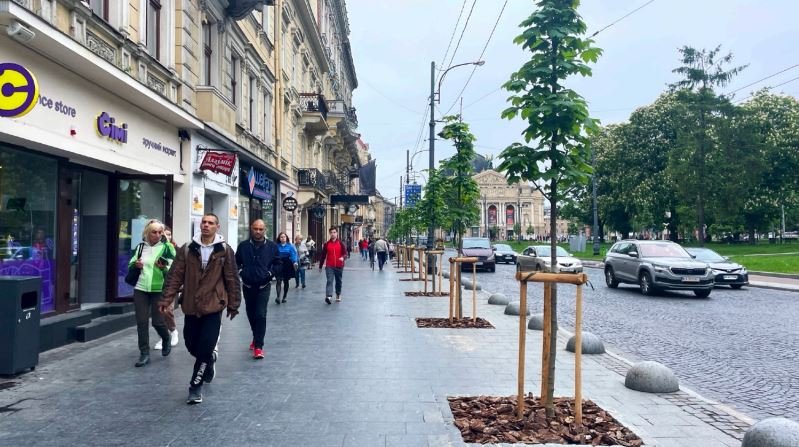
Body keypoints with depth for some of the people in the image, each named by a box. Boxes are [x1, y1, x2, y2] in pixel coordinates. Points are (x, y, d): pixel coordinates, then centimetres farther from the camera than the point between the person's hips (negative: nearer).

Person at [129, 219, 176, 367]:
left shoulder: (167, 247, -5)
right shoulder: (140, 247, 7)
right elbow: (131, 264, 18)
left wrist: (165, 267, -27)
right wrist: (135, 264, -4)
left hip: (159, 290, -3)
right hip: (140, 289, 4)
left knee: (158, 321, 1)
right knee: (141, 322, 3)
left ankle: (166, 339, 33)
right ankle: (144, 353, 13)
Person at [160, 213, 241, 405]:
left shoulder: (225, 250, -4)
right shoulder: (187, 249, 1)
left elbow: (232, 279, 0)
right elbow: (175, 276, 0)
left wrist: (233, 305, 1)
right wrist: (167, 299, -8)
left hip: (213, 306, -3)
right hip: (191, 306, 3)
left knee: (205, 348, -4)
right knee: (191, 345, 12)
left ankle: (195, 387, 11)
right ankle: (210, 360, 44)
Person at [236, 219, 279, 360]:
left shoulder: (272, 246, -3)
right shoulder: (243, 246, 0)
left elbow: (277, 263, 7)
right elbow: (236, 262, 11)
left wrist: (271, 273, -7)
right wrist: (241, 272, -5)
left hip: (263, 286, -3)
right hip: (247, 285, 3)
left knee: (261, 315, -12)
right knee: (251, 315, 16)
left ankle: (258, 346, -9)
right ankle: (257, 338, 38)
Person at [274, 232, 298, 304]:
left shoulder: (290, 246, -1)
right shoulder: (277, 246, 0)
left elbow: (293, 255, -10)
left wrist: (295, 262, -26)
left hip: (287, 266, 1)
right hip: (279, 266, -1)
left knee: (286, 281, 10)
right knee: (279, 281, -14)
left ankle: (284, 297, 23)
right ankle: (278, 297, -22)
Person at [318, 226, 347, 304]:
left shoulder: (341, 243, 1)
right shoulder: (326, 244, 3)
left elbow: (345, 252, -4)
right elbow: (323, 255, 7)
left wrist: (342, 257, -28)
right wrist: (320, 266, 9)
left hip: (339, 266, 1)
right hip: (329, 266, -1)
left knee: (338, 281, 14)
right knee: (329, 281, -14)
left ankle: (338, 295, 31)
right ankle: (328, 296, -27)